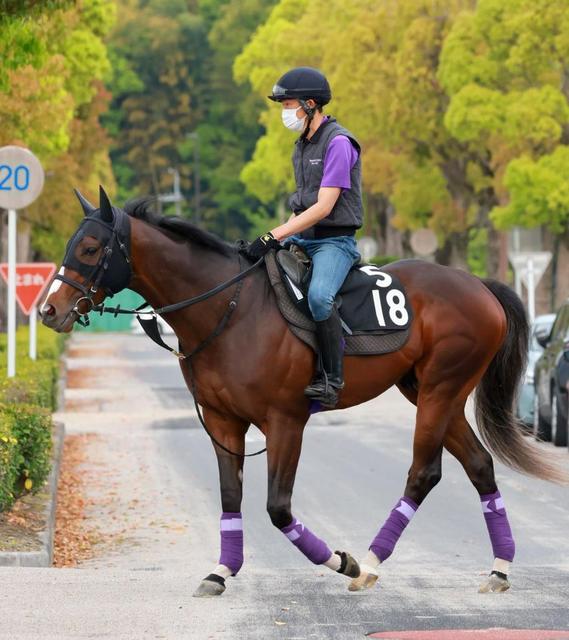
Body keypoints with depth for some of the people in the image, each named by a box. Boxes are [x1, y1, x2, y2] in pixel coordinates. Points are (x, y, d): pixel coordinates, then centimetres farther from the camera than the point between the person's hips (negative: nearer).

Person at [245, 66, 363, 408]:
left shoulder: (338, 143, -14)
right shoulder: (303, 146, 15)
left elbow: (323, 207, -20)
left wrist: (274, 237, -23)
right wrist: (276, 237, 9)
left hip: (334, 241, -10)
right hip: (303, 239, 10)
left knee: (318, 296, -34)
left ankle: (331, 379, -26)